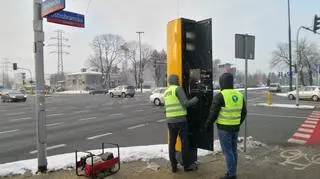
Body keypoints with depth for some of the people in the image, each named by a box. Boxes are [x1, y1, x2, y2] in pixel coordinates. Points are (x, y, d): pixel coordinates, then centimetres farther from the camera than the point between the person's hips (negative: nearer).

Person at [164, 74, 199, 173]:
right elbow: (185, 103, -14)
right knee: (185, 143, 6)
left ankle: (173, 166, 14)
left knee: (172, 143, 9)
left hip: (170, 121, 7)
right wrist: (195, 99, 3)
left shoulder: (166, 93, 16)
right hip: (180, 120, -6)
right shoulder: (178, 88, -7)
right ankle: (186, 165, 15)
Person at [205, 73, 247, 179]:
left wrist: (207, 125, 0)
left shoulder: (220, 96, -17)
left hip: (224, 128, -7)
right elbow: (244, 113, 11)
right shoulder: (239, 95, 4)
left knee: (227, 152, 1)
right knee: (233, 150, 16)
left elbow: (213, 113, -15)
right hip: (235, 128, 7)